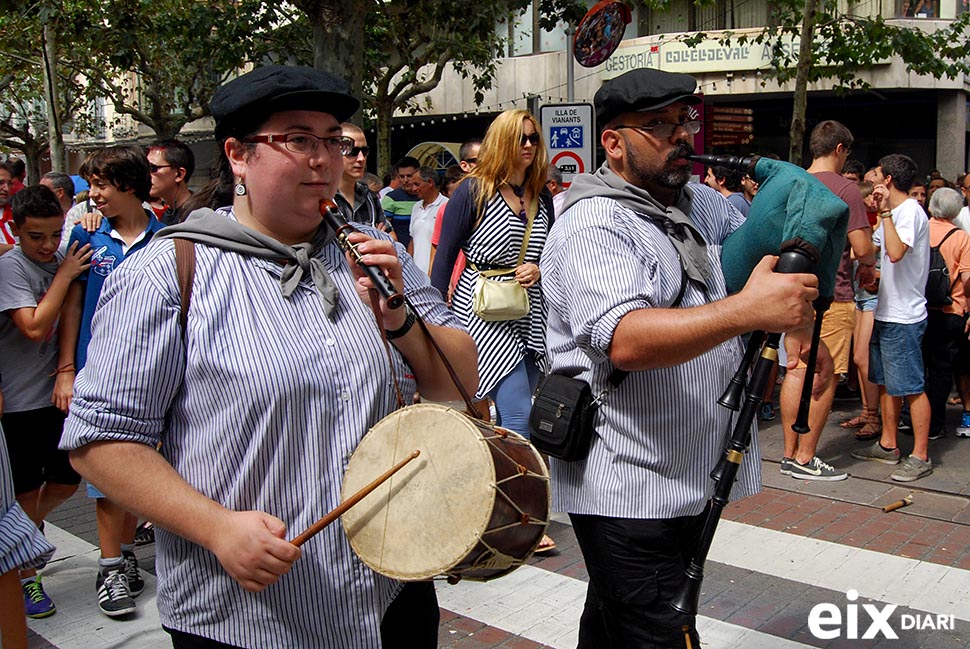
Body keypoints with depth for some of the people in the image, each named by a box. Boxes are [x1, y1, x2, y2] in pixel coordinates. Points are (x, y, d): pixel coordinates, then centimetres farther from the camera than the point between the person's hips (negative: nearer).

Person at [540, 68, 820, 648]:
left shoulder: (706, 203, 11)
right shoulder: (593, 225, -17)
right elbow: (626, 339, -32)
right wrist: (748, 310, -37)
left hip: (694, 475, 8)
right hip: (627, 489, -8)